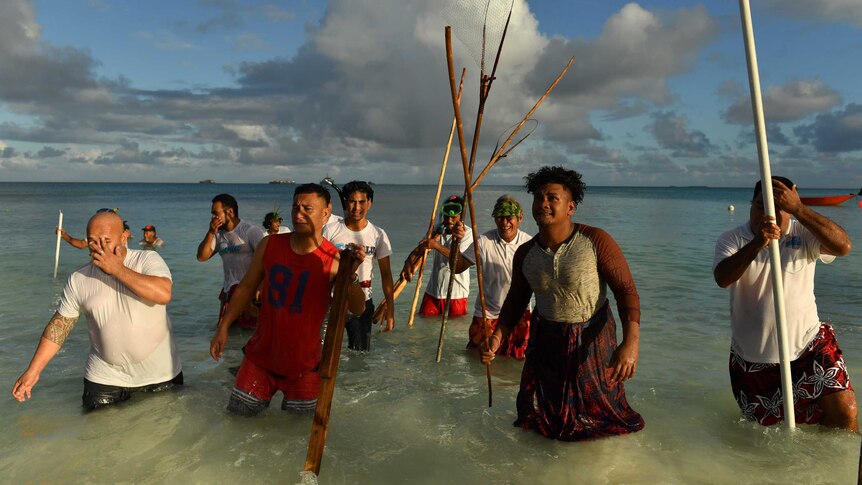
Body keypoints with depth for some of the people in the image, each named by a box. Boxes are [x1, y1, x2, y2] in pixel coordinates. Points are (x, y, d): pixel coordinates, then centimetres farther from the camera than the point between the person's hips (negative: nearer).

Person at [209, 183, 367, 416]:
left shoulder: (333, 259, -14)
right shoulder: (269, 245, -5)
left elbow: (357, 309, -16)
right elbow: (247, 286, 5)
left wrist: (350, 275, -32)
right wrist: (223, 327, 2)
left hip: (304, 364, -2)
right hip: (261, 355, 2)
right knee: (237, 414, 13)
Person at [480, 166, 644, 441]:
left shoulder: (596, 241, -20)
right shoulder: (524, 254, -6)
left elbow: (626, 291, -21)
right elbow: (516, 300, 6)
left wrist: (630, 343, -33)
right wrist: (497, 338, -6)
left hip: (592, 338, -3)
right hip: (546, 340, 4)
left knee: (598, 414, 15)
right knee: (538, 416, 18)